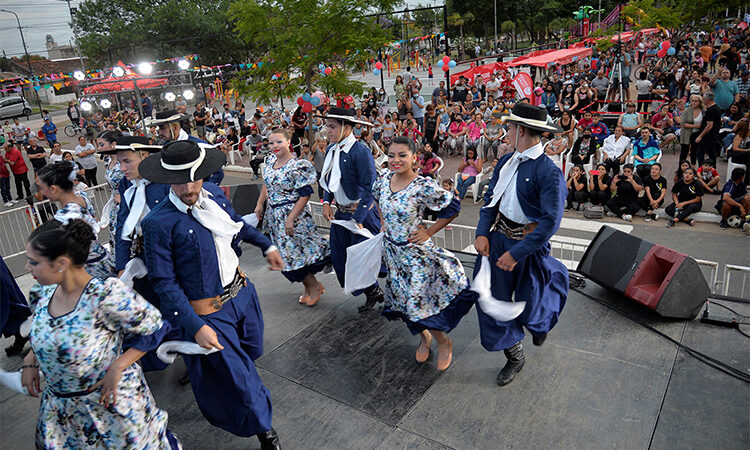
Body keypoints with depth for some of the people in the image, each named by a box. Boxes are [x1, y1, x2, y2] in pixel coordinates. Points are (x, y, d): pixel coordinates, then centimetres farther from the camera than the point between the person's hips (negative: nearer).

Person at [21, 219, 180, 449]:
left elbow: (155, 328, -22)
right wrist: (31, 360, 1)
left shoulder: (106, 294, -29)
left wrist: (118, 366, -22)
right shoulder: (42, 293, -7)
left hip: (111, 398, -6)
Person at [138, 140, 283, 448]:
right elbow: (164, 283, -19)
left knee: (252, 352, 27)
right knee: (239, 380, 5)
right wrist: (196, 327, -24)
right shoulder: (158, 223, -23)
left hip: (241, 293, 7)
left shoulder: (212, 193, -4)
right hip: (209, 314, -7)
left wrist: (266, 245, 24)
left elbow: (236, 224, 16)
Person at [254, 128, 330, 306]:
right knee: (286, 253, 13)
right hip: (274, 215, 8)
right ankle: (308, 288, 29)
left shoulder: (298, 167, -19)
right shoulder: (270, 160, 5)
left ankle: (315, 286, 21)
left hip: (293, 214, -8)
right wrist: (260, 204, 13)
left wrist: (291, 219, -23)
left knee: (294, 252, -2)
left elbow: (305, 195, -20)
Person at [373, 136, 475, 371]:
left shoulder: (424, 187, -23)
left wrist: (429, 232, -11)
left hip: (416, 252, -6)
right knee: (403, 299, 17)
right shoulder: (384, 179, -5)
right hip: (391, 249, 6)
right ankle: (424, 337, 44)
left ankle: (443, 343, 29)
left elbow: (452, 207, -13)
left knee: (419, 302, 0)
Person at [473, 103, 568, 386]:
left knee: (530, 307, 10)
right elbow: (490, 199, 7)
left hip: (528, 245, -6)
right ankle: (514, 357, 29)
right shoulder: (506, 162, 2)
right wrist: (482, 233, -8)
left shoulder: (549, 172, -20)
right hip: (498, 238, 6)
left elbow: (551, 222, -23)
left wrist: (516, 254, -23)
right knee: (492, 296, 9)